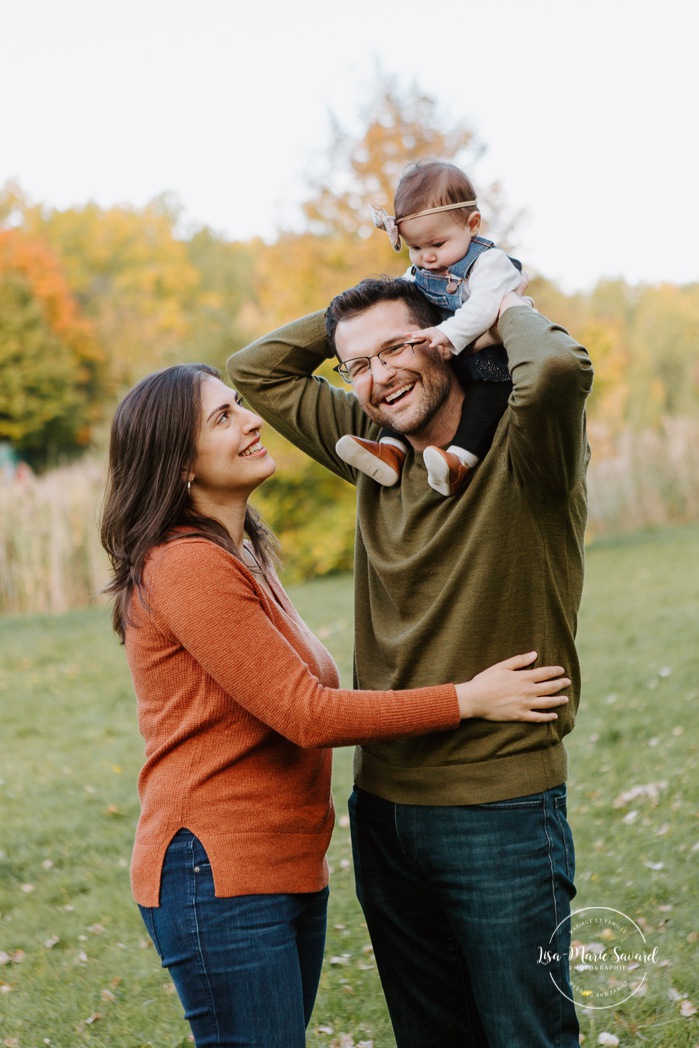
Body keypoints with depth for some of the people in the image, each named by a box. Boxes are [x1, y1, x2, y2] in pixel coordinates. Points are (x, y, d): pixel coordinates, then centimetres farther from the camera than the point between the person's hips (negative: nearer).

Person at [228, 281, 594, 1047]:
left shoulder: (522, 452, -12)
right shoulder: (375, 452, 8)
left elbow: (559, 370, -35)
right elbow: (256, 371, 17)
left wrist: (510, 310, -14)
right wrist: (351, 318, 7)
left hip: (500, 807, -6)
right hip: (383, 807, 7)